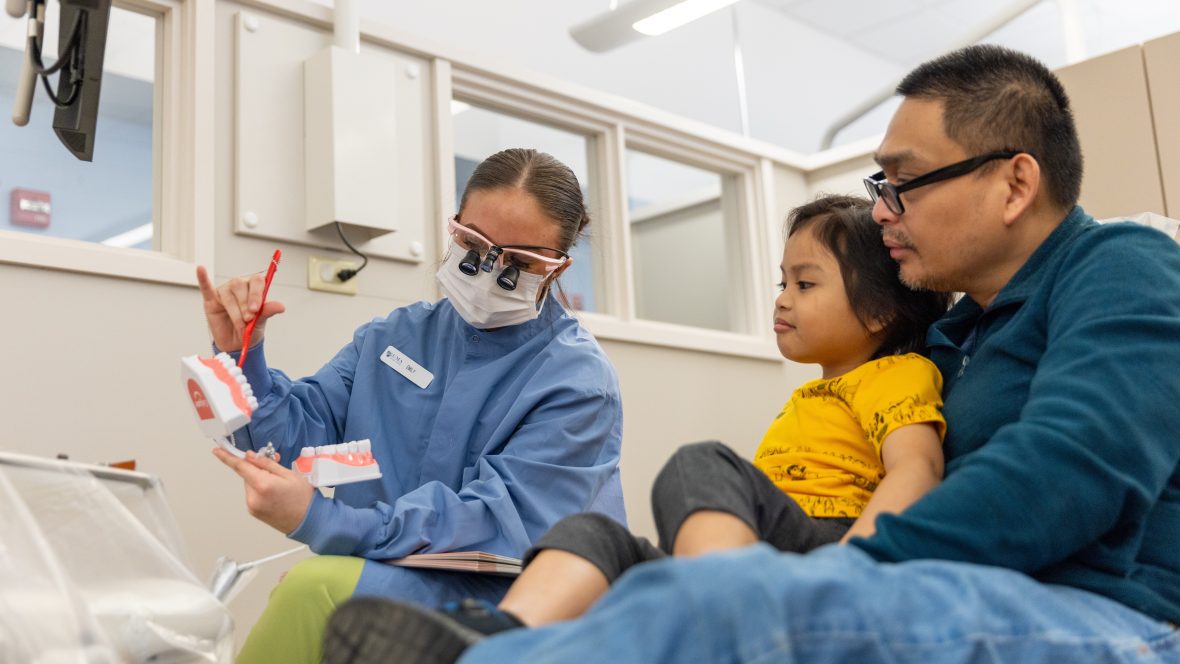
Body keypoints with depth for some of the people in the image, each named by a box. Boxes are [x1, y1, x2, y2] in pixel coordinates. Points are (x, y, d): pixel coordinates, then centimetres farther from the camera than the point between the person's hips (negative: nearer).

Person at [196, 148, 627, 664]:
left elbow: (497, 523, -19)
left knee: (314, 587, -27)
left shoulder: (578, 382, -9)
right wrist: (242, 357, -8)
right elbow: (299, 437, 10)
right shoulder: (396, 335, 10)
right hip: (379, 573, 4)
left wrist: (321, 521, -28)